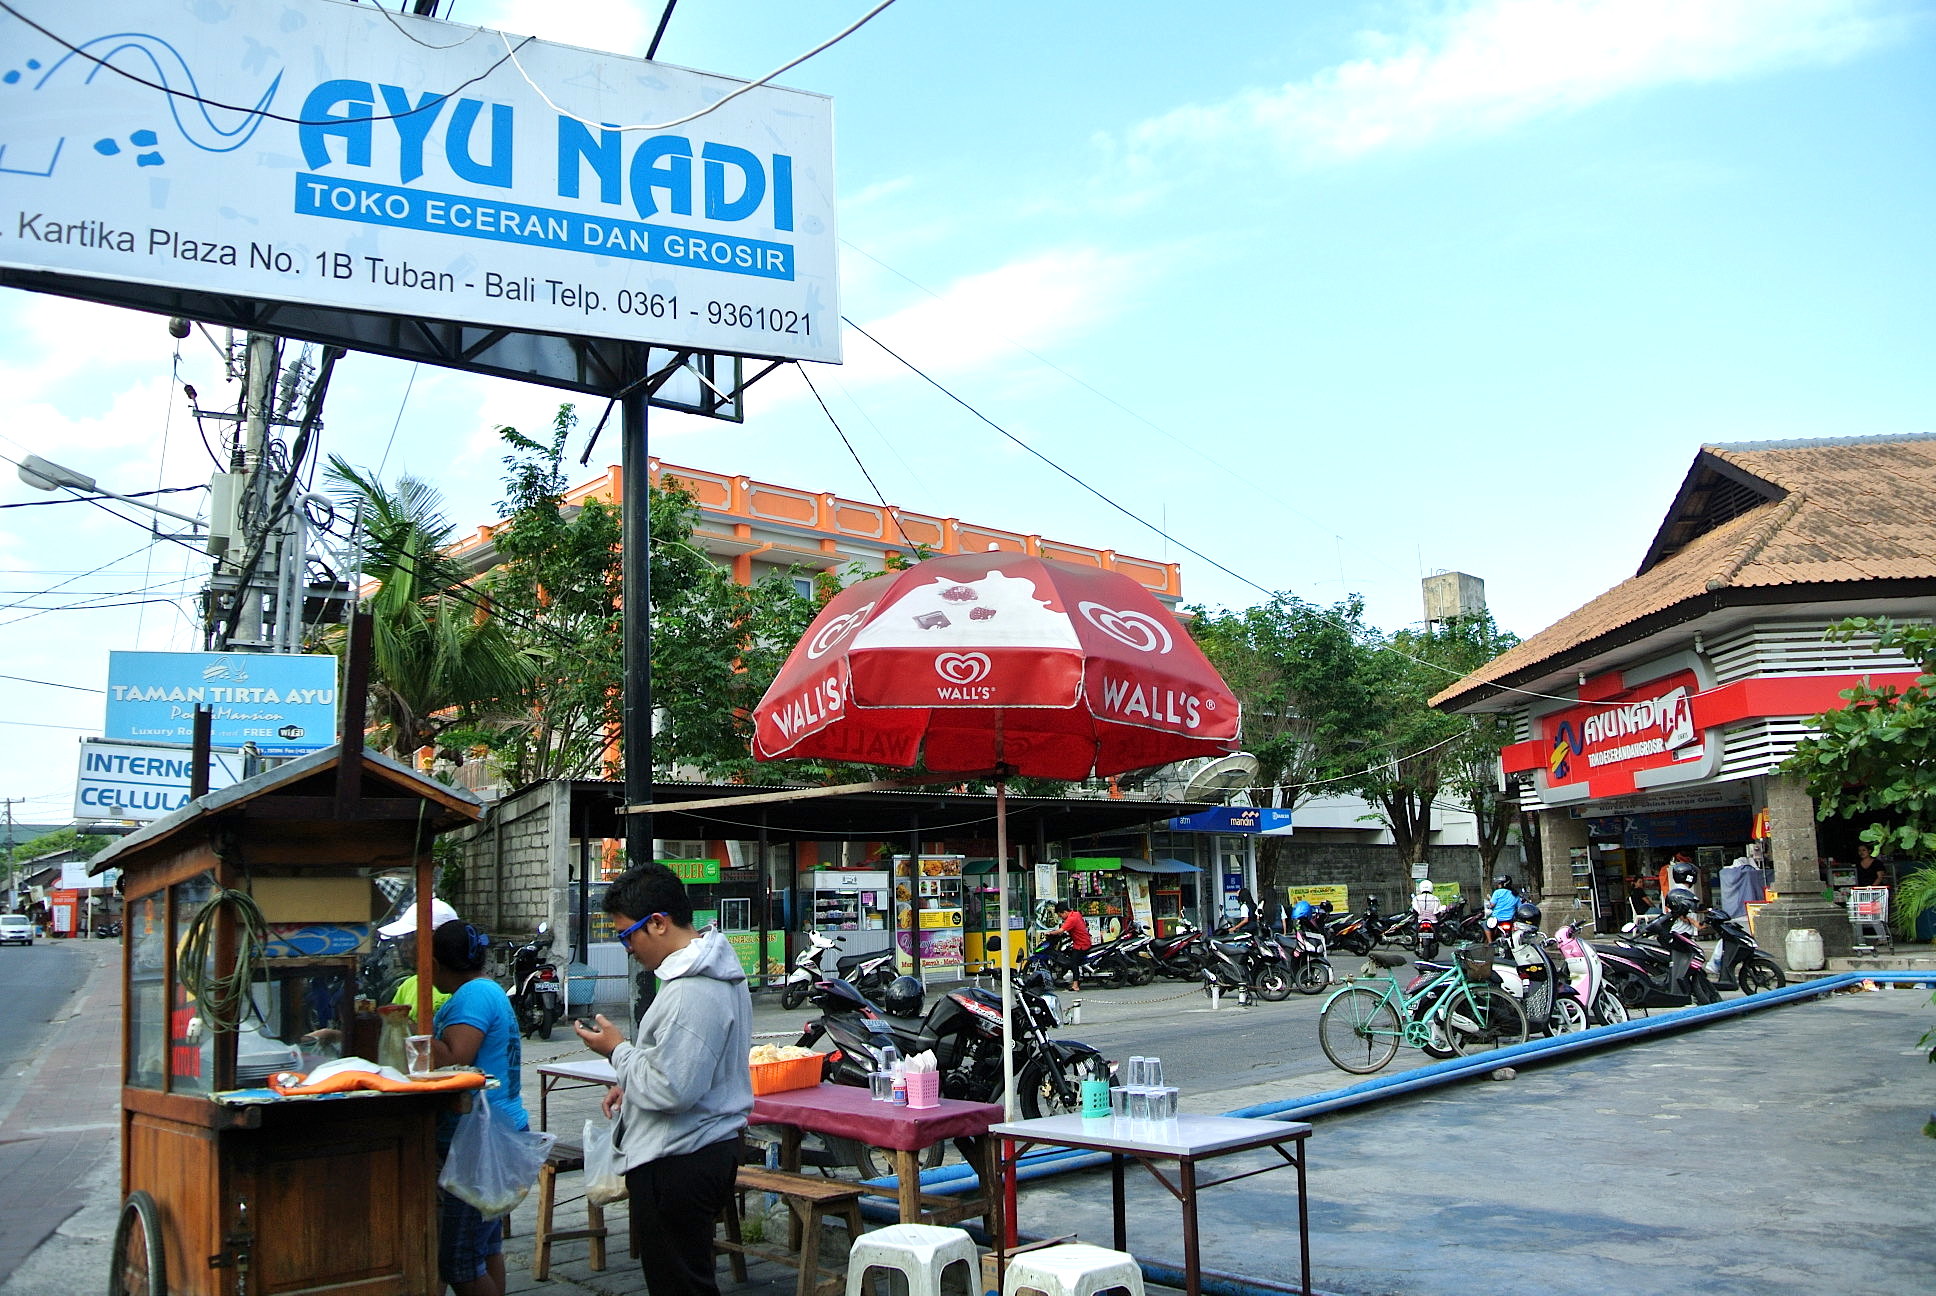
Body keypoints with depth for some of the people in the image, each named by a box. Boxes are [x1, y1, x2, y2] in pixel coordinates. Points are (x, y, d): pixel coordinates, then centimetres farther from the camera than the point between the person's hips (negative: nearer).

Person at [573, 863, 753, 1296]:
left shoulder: (690, 993, -25)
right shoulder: (718, 971, 9)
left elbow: (670, 1091, -27)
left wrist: (618, 1051, -13)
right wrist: (632, 1083, 11)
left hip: (676, 1166, -11)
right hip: (713, 1148, 11)